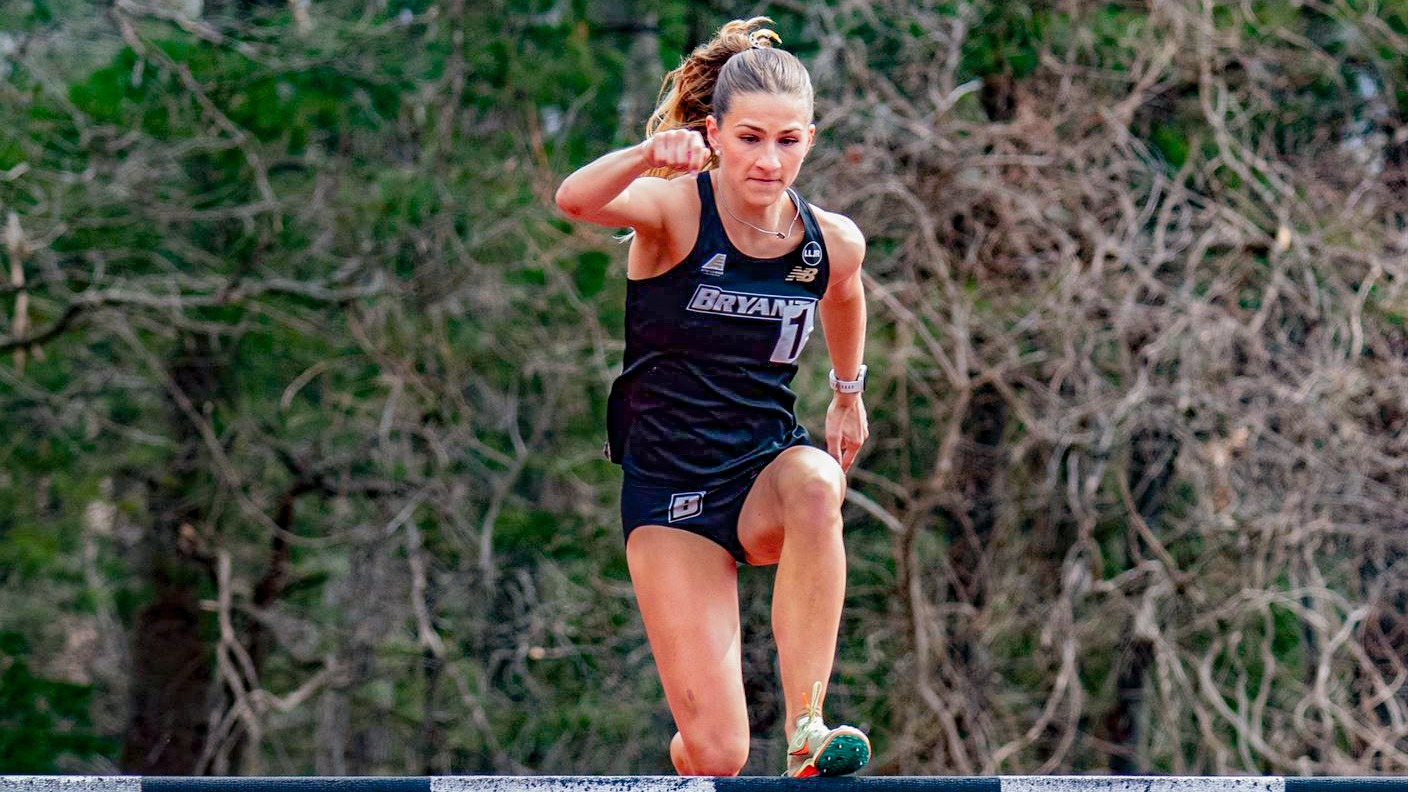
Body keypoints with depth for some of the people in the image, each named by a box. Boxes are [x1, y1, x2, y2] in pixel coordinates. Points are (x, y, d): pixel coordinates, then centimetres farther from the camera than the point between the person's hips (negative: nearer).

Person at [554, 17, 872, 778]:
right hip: (669, 483, -3)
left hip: (766, 466, 3)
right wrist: (649, 154, -56)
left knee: (815, 484, -38)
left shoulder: (833, 243, -3)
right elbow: (574, 200, -38)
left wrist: (848, 392, 33)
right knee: (717, 755, -11)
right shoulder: (675, 211, -15)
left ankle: (806, 729, -32)